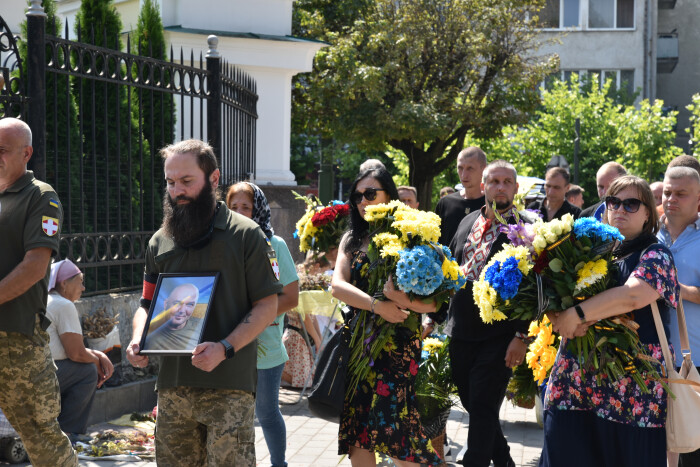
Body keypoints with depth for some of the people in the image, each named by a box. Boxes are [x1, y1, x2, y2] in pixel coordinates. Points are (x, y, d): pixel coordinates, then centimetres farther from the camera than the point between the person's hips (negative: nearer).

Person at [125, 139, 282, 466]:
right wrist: (138, 341, -2)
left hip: (229, 387, -4)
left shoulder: (246, 235, 0)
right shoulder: (160, 242, 14)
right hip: (172, 386, 5)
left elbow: (267, 307, -3)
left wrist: (224, 348, -17)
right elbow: (147, 305, 20)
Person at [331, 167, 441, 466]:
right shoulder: (352, 239, 12)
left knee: (393, 428, -11)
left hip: (397, 343, -4)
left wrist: (405, 300, -27)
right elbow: (337, 285, -4)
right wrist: (377, 305, -18)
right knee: (357, 430, 4)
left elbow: (434, 302, -7)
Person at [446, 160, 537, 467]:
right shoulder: (468, 222, 11)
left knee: (483, 408, -3)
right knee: (471, 403, 14)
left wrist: (522, 337, -16)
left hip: (498, 337, -6)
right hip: (460, 333, 7)